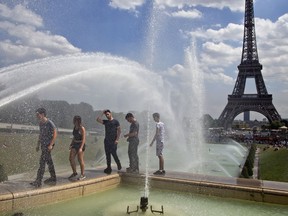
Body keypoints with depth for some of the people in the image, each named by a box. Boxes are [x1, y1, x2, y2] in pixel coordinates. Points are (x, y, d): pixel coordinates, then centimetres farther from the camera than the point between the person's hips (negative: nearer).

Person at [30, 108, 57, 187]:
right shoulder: (40, 123, 10)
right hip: (43, 145, 8)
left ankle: (38, 181, -6)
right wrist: (38, 145, 18)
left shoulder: (49, 123, -14)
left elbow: (55, 134, -14)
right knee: (49, 161, 15)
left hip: (48, 145, -8)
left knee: (42, 162, -10)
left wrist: (51, 145, -18)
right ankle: (53, 178, 27)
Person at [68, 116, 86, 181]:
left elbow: (84, 139, -17)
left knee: (80, 160, -1)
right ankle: (74, 172, 21)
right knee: (71, 158, 4)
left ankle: (83, 175, 12)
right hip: (75, 144, 8)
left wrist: (81, 148, -23)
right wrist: (71, 144, 15)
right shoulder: (74, 127, 8)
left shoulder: (82, 128, -15)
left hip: (80, 145, -8)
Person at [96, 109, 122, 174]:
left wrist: (117, 139, -12)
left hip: (113, 141, -5)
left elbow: (119, 131, -4)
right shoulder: (105, 121, 13)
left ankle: (119, 164, 14)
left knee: (114, 154, -8)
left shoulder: (115, 121, 0)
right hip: (106, 140, 5)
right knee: (107, 154, 5)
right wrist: (102, 113, 3)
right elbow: (98, 119, -1)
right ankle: (109, 167, 12)